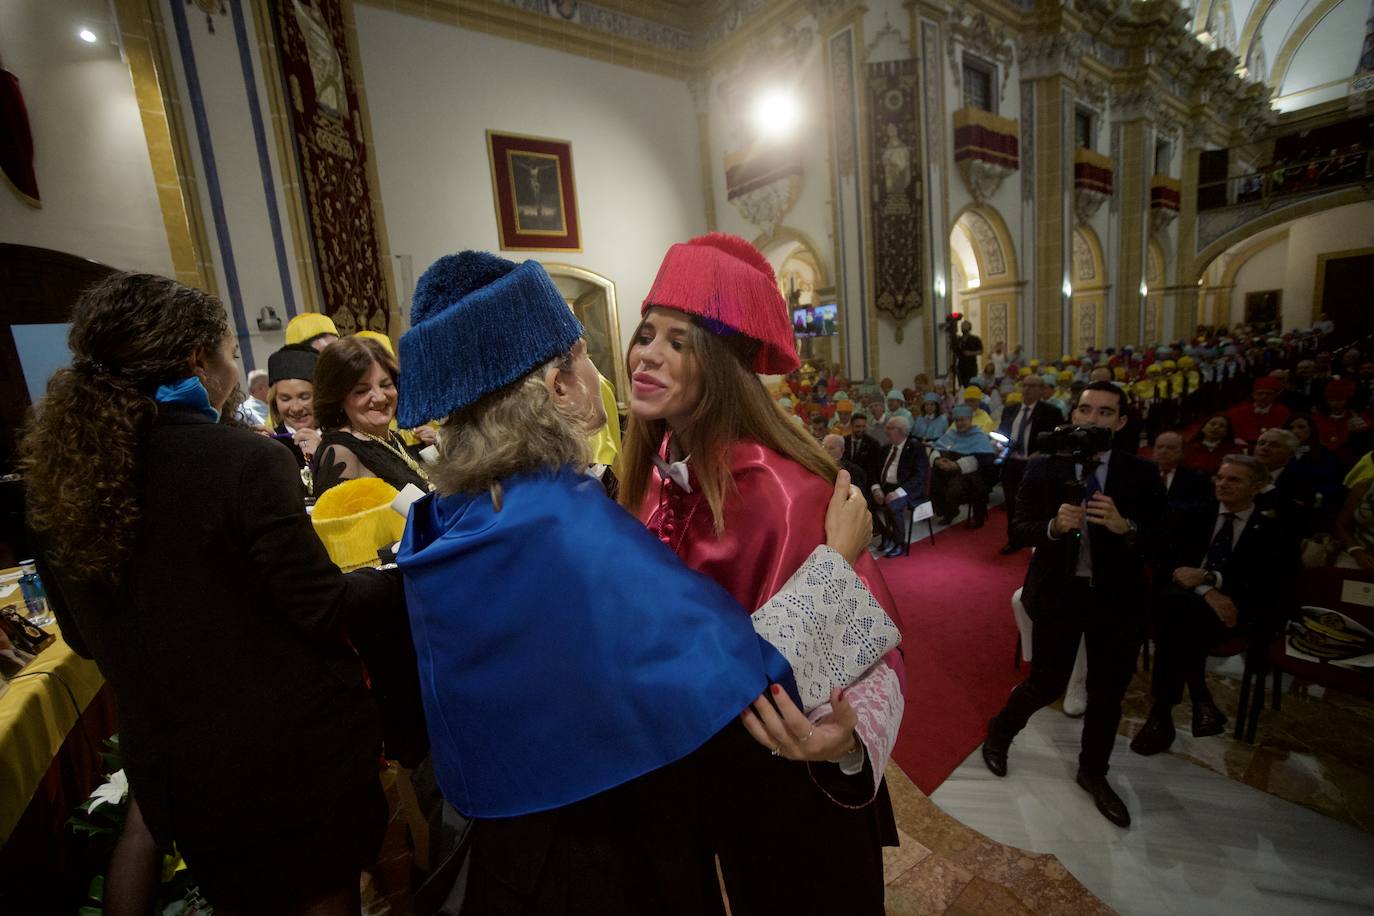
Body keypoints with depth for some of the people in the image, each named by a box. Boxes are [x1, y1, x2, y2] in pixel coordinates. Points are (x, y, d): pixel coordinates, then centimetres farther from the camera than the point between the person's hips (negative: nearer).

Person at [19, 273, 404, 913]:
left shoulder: (55, 476, -3)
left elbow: (86, 637, 8)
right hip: (294, 746, -6)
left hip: (171, 760, 6)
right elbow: (322, 609, -19)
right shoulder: (242, 460, -23)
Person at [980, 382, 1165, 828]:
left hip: (1117, 598, 2)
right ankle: (999, 732, 39)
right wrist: (1054, 526, -28)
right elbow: (1019, 532, -8)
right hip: (1058, 593, -2)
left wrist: (1125, 527, -28)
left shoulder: (1141, 474, -4)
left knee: (1108, 693, 17)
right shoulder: (1043, 468, -7)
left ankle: (1093, 772, 43)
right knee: (1047, 684, 7)